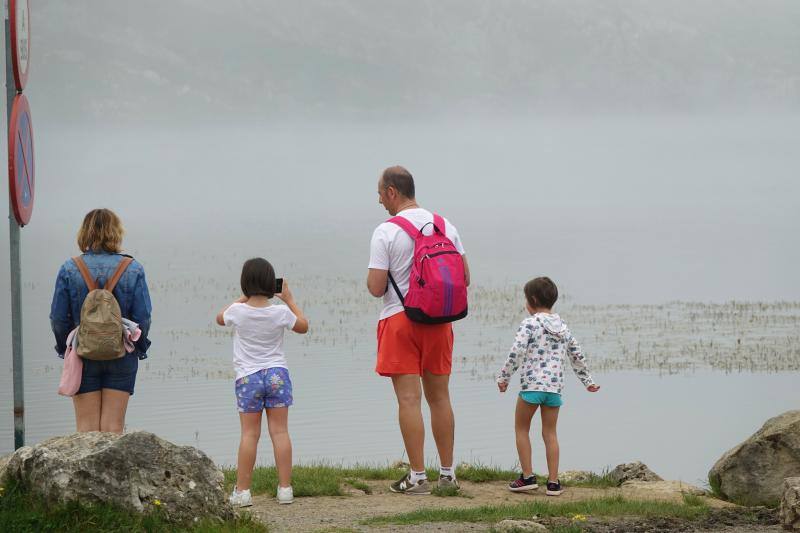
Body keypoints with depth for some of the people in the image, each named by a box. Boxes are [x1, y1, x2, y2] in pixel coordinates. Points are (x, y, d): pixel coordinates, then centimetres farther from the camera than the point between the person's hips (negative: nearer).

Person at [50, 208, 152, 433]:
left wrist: (64, 347, 11)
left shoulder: (69, 270, -5)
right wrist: (140, 347, 10)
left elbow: (58, 318, -4)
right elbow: (143, 316, -5)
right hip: (122, 356, 0)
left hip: (83, 356, 0)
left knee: (86, 425, 5)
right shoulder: (133, 270, -4)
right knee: (113, 424, 4)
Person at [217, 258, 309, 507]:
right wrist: (290, 300, 19)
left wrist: (243, 298, 23)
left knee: (250, 433, 2)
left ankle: (242, 491, 0)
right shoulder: (280, 312, -7)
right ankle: (285, 488, 1)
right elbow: (303, 326, 14)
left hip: (248, 377, -1)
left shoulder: (238, 311, -9)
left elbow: (220, 318, 17)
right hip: (277, 374, 1)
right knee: (280, 431, 3)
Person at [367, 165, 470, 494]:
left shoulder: (386, 233, -11)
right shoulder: (445, 226, 4)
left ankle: (417, 477, -4)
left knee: (409, 400, -3)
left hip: (399, 320, -5)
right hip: (438, 320, 5)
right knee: (439, 397, 12)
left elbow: (376, 288, -13)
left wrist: (371, 279, 9)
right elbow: (465, 278, 7)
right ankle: (447, 474, 16)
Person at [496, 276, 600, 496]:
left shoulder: (530, 324, -6)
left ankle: (528, 477, 5)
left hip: (532, 384, -5)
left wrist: (504, 377, -6)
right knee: (550, 433, 10)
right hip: (555, 387, 5)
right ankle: (553, 482, 6)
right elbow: (577, 356, 20)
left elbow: (516, 353, -15)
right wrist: (588, 381, 30)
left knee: (521, 428, 9)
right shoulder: (563, 327, 14)